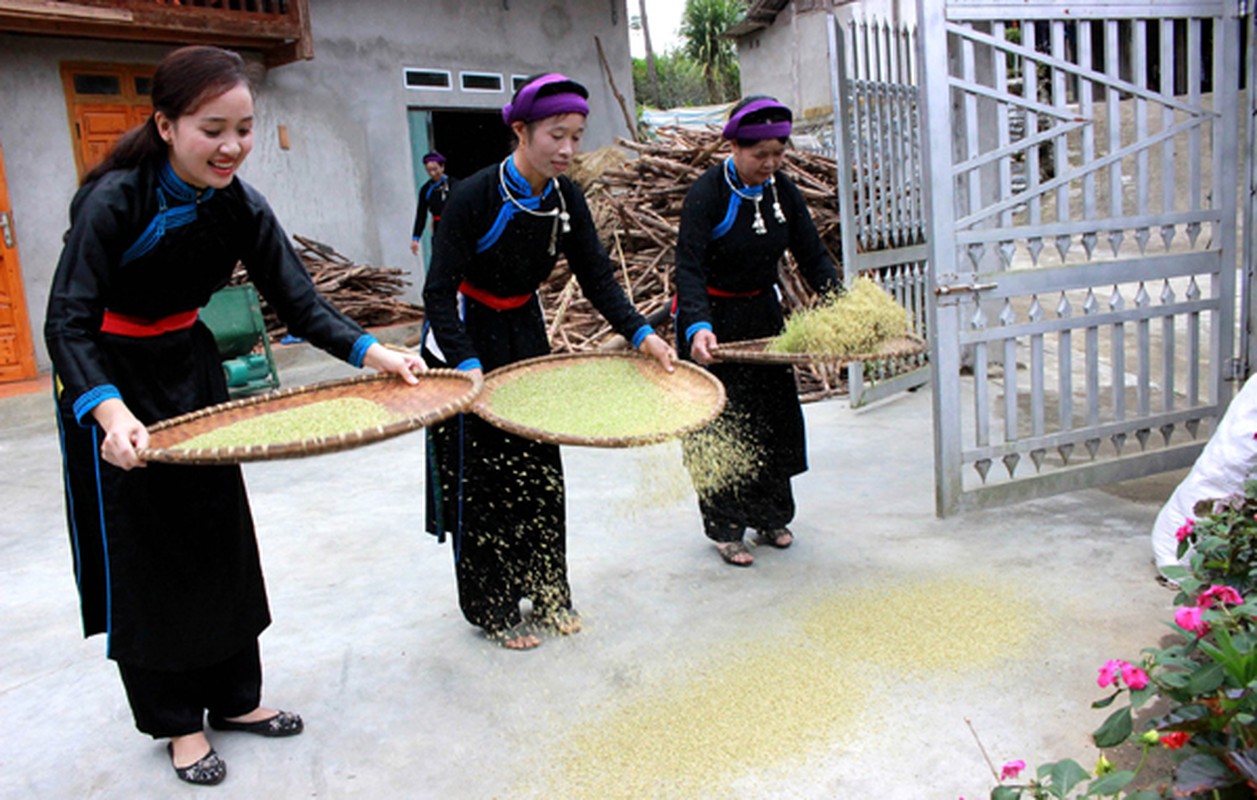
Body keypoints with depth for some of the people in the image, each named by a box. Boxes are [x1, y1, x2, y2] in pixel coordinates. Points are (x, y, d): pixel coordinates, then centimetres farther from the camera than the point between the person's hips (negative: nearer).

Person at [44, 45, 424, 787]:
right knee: (143, 555, 2)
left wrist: (373, 351, -29)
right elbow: (67, 323, -30)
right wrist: (110, 411, -47)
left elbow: (300, 301, -12)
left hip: (193, 368, 6)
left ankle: (235, 696, 29)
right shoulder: (114, 199, -26)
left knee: (221, 538, 12)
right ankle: (176, 722, 20)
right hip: (110, 384, -5)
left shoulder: (241, 206, -11)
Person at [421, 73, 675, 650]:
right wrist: (467, 366, -37)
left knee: (539, 470, 10)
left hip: (525, 332, 6)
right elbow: (439, 292, -25)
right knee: (480, 478, 1)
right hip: (466, 339, -5)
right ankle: (492, 609, 16)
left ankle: (547, 594, 25)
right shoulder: (474, 198, -24)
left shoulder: (566, 198, -7)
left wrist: (639, 332, -20)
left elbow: (596, 276, -5)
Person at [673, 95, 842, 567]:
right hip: (712, 317, -6)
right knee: (718, 424, -3)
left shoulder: (782, 191, -1)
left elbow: (812, 257, -1)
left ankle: (771, 516, 27)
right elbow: (689, 267, -28)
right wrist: (698, 326, -45)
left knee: (775, 415, 10)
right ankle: (724, 529, 10)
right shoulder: (707, 193, -19)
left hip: (762, 312, 6)